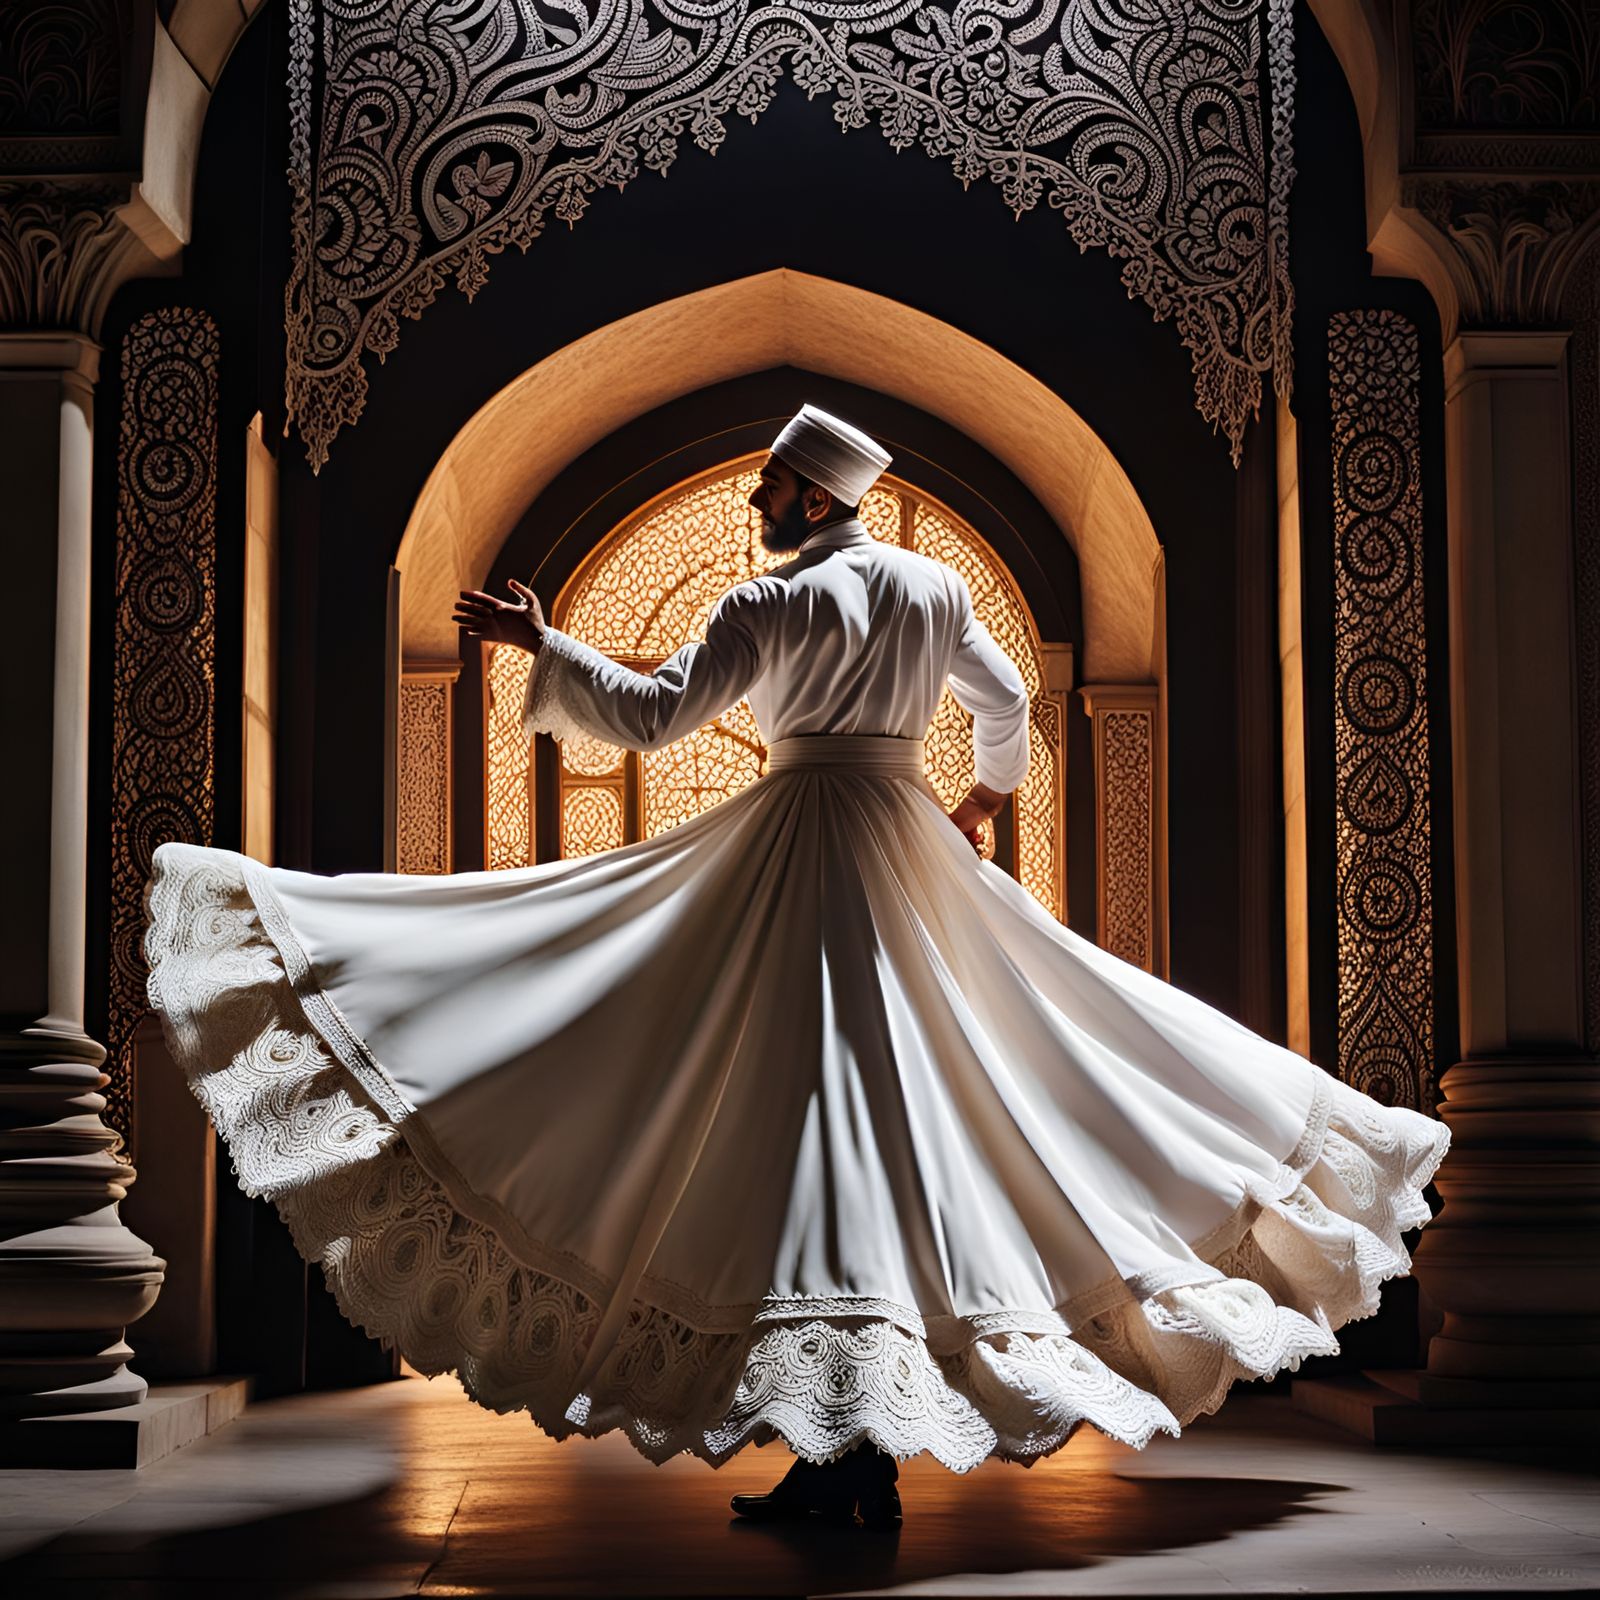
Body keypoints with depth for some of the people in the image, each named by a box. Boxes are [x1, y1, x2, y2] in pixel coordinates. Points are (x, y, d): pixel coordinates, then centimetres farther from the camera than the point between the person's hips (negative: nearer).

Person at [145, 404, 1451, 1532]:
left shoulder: (770, 607, -9)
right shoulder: (937, 587, 9)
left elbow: (652, 713, -13)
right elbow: (1008, 705, 22)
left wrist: (541, 645, -3)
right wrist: (984, 796, 39)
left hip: (795, 852, -6)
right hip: (913, 857, 6)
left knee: (807, 1104, -7)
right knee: (902, 1101, 6)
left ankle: (843, 1455, -11)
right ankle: (859, 1448, 8)